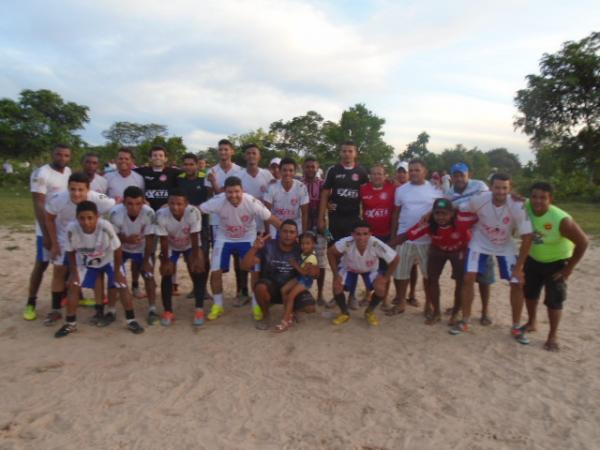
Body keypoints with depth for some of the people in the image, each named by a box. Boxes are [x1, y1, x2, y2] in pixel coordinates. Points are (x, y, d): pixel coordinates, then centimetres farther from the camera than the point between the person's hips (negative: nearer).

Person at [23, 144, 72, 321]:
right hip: (48, 228, -6)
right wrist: (47, 234, -22)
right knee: (41, 264, 1)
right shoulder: (41, 174, -14)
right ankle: (31, 304, 14)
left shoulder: (68, 171, 7)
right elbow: (39, 206, -18)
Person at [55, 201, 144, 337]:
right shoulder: (72, 228, -33)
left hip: (109, 259, -2)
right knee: (73, 285, -6)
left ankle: (131, 321, 7)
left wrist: (117, 272, -15)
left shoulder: (105, 226, -39)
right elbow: (70, 251, -12)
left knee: (122, 286, -8)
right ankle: (70, 323, 12)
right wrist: (73, 272, -9)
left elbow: (117, 249, -24)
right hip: (86, 262, 2)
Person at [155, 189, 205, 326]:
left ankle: (199, 310, 2)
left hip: (190, 246, -1)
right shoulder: (161, 215, -34)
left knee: (197, 273, -10)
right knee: (166, 275, -6)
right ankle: (168, 311, 10)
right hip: (170, 247, 1)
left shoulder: (193, 212, -37)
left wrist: (195, 259, -20)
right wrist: (165, 261, -15)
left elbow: (194, 238, -26)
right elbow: (163, 241, -22)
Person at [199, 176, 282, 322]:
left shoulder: (252, 202, -26)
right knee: (215, 272, -3)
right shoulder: (218, 201, -25)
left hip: (247, 239, 0)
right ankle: (217, 306, 19)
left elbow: (271, 219, -19)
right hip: (224, 239, 1)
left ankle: (257, 305, 13)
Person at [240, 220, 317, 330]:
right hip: (271, 286, -1)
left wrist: (314, 271, -29)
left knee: (310, 308, -22)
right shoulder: (268, 246, -16)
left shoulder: (301, 249, -10)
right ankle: (265, 314, -4)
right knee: (260, 288, -36)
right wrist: (254, 248, -39)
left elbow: (315, 271, -3)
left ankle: (291, 310, 15)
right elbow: (245, 266, -22)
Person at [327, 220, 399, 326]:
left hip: (371, 269, 0)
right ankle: (344, 313, 7)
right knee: (337, 286, -22)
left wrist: (386, 277, -21)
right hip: (348, 268, 0)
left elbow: (395, 259, -24)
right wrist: (336, 274, -23)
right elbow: (330, 252, -23)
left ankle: (369, 312, 10)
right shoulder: (347, 242, -40)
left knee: (381, 288, -22)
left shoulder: (377, 245, -39)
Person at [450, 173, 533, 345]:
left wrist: (519, 267, -21)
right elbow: (458, 211, -8)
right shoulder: (479, 200, -27)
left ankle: (516, 327, 16)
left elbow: (527, 237, -22)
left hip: (506, 246, 0)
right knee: (468, 278, -10)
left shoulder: (517, 207, -28)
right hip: (480, 243, 0)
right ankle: (465, 321, 7)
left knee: (517, 283, -5)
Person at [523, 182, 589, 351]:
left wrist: (569, 268, -19)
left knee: (554, 299, -3)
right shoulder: (525, 207, -22)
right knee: (529, 292, 17)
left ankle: (553, 336, 15)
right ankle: (532, 323, 39)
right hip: (534, 259, 5)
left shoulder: (562, 220, -33)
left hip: (557, 262, -5)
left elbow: (583, 242, -24)